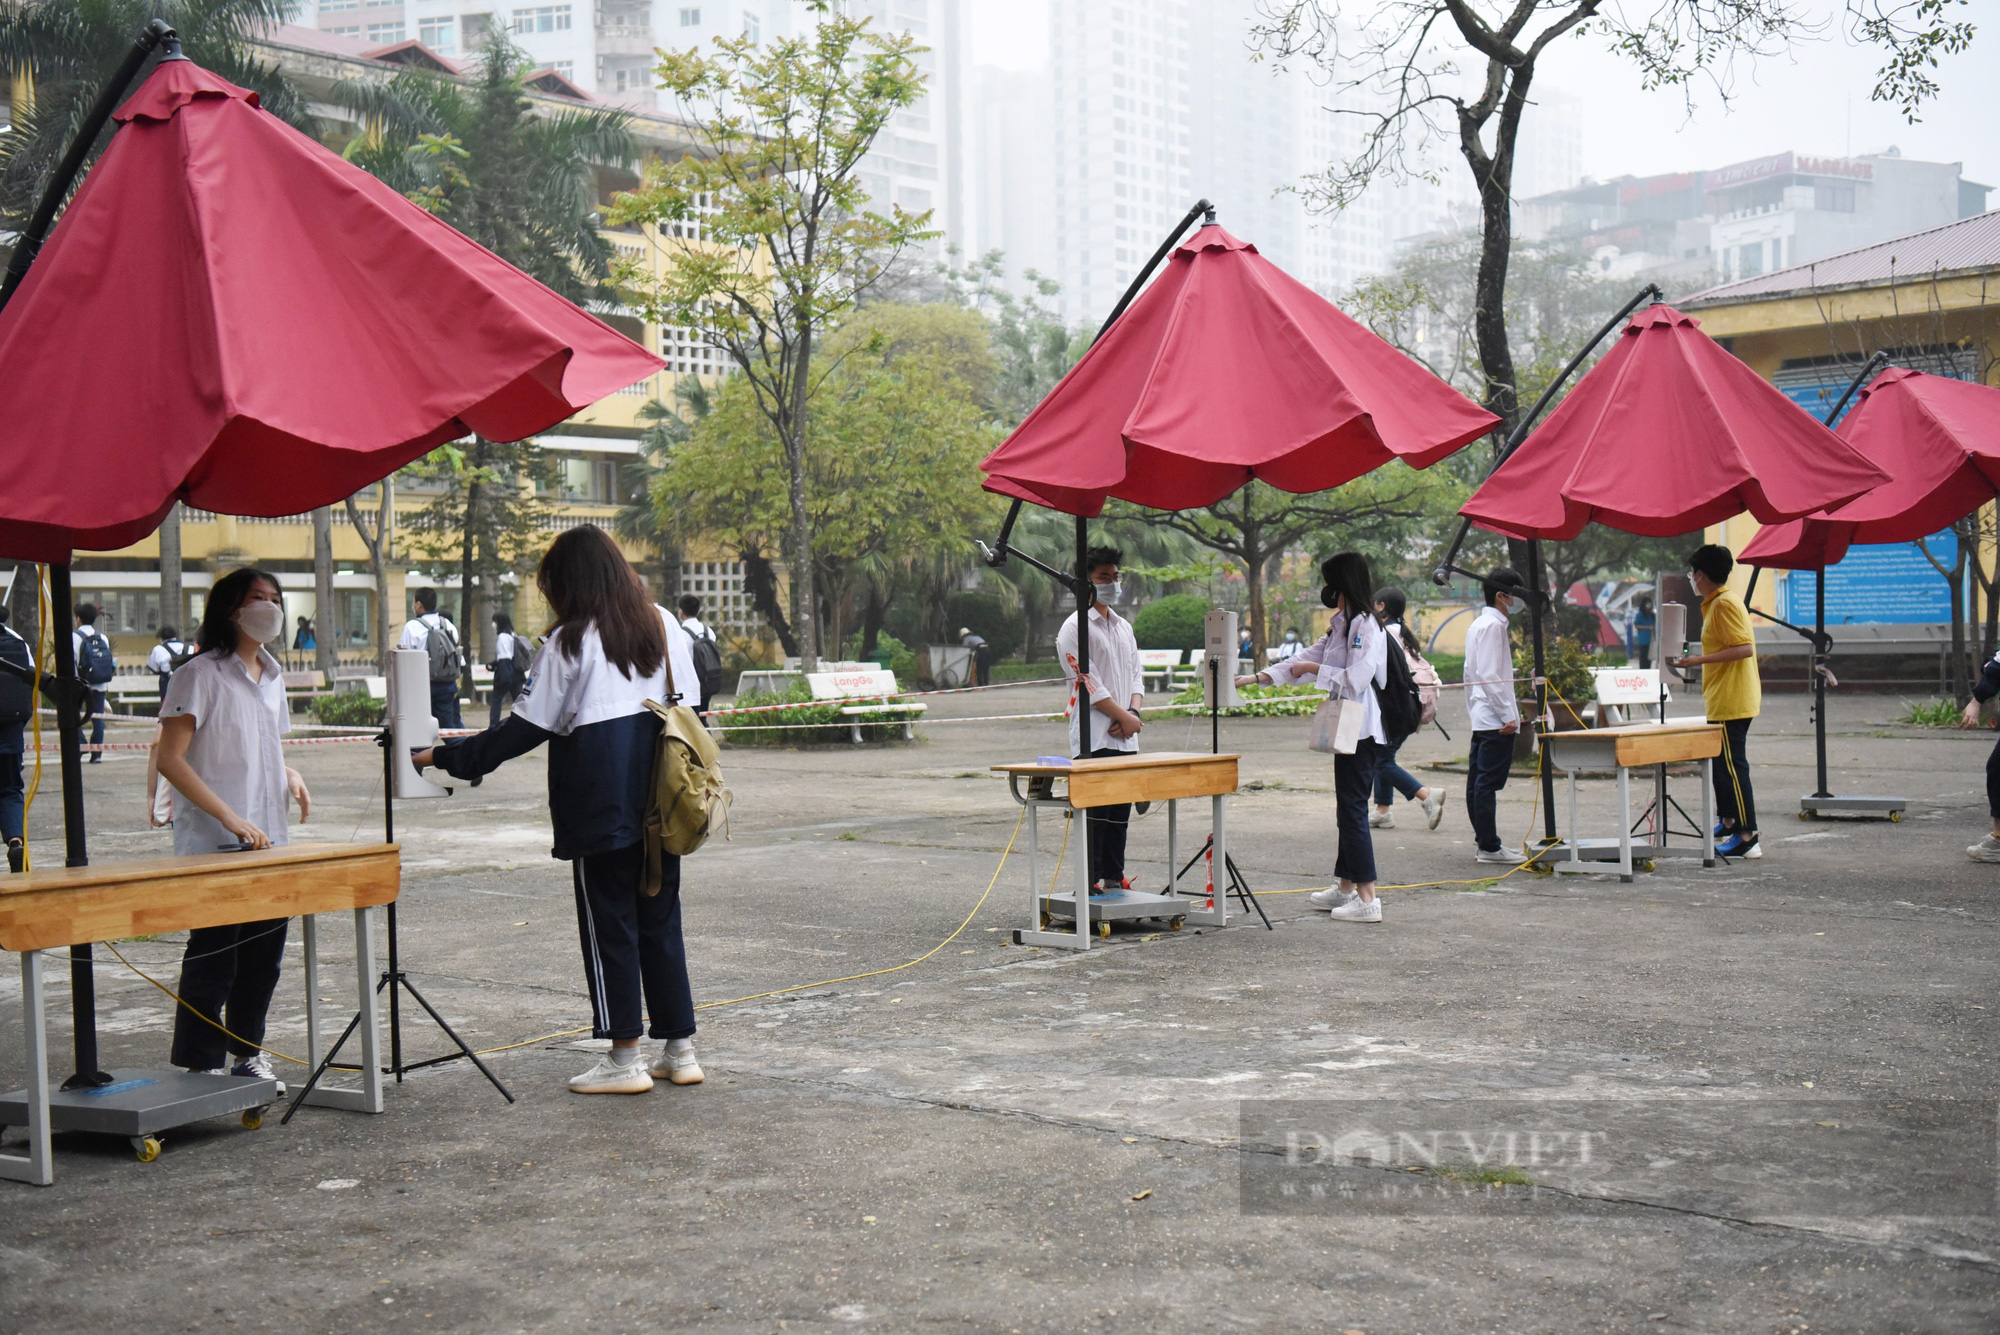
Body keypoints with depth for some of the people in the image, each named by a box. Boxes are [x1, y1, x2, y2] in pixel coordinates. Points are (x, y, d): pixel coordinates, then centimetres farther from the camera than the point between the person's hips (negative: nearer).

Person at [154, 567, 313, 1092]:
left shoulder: (271, 676, 13)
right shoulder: (201, 674, -10)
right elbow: (169, 759, -16)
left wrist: (291, 776, 4)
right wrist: (231, 818, -22)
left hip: (268, 841, 7)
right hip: (212, 847, -7)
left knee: (264, 953, 13)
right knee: (213, 959, -2)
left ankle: (247, 1053, 27)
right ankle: (201, 1070, 8)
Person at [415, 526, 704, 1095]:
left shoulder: (569, 643, -8)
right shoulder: (664, 626, 8)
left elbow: (525, 728, -9)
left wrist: (445, 757, 0)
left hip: (601, 808, -6)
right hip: (660, 806, 6)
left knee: (608, 924, 3)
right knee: (660, 920, 12)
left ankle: (625, 1059, 6)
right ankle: (680, 1052, 14)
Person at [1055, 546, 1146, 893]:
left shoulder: (1124, 627, 20)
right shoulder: (1075, 628, -5)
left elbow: (1135, 674, 17)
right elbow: (1089, 683, -12)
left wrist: (1134, 711, -2)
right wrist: (1124, 717, -11)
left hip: (1125, 738, 7)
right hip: (1093, 738, -7)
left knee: (1120, 811, 9)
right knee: (1094, 812, -8)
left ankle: (1114, 877, 17)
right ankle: (1089, 881, -5)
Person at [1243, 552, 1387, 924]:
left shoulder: (1364, 624, -15)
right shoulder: (1342, 624, 17)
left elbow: (1356, 679, -23)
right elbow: (1308, 658, 23)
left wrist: (1313, 669, -11)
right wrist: (1255, 678, 20)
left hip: (1361, 731, -10)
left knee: (1353, 809, -10)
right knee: (1348, 809, 16)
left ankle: (1368, 898, -9)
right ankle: (1345, 886, 26)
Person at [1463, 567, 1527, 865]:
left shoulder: (1477, 624, 19)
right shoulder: (1492, 625, -12)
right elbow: (1489, 675, -19)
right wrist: (1507, 715, -18)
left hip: (1480, 717, 11)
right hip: (1494, 718, -11)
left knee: (1478, 780, 11)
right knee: (1488, 782, -9)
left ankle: (1482, 841, 17)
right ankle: (1488, 847, -7)